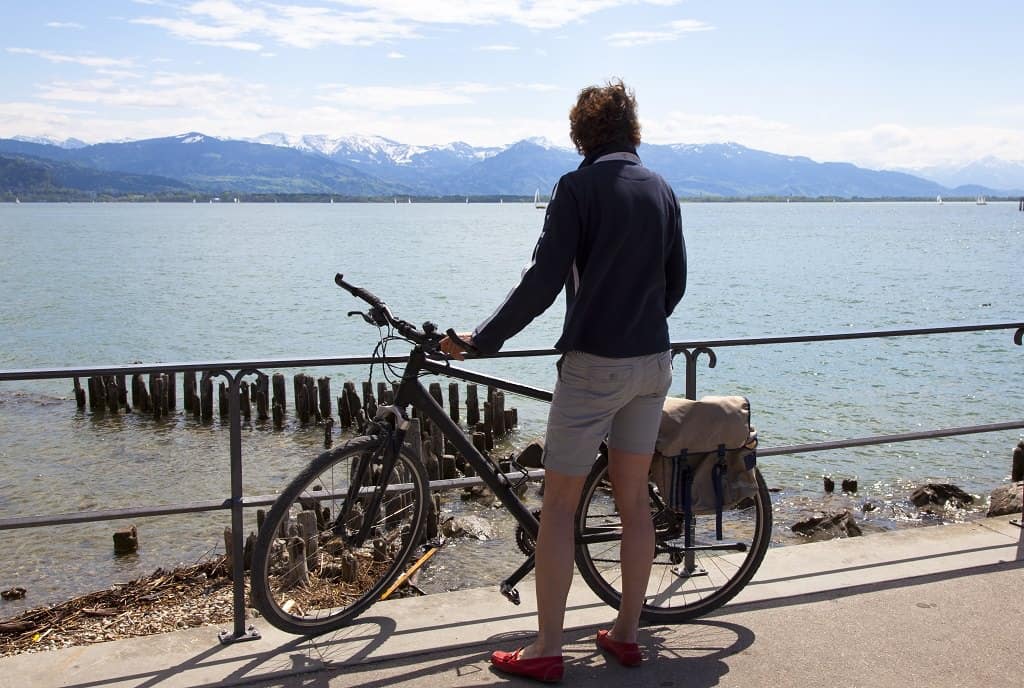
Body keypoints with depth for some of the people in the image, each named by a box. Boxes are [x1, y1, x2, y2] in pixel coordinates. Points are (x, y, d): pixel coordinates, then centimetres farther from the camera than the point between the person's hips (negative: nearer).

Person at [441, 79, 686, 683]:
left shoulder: (578, 187, -9)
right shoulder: (663, 191, 10)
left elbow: (542, 282, -16)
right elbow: (676, 283, 15)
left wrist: (480, 340, -8)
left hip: (594, 362, -6)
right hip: (654, 363, 7)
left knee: (559, 504, 2)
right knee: (634, 498, 13)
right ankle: (627, 633, 24)